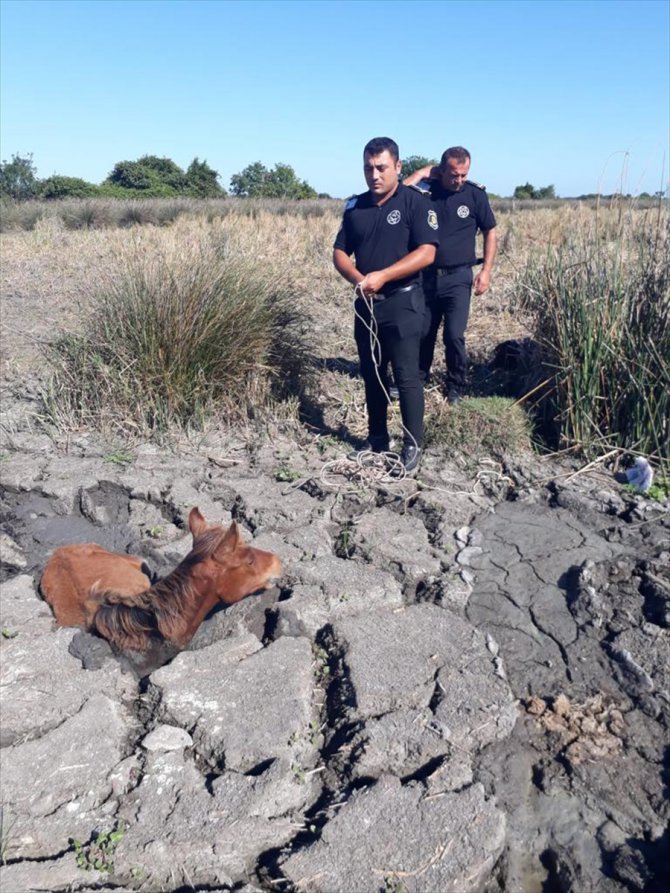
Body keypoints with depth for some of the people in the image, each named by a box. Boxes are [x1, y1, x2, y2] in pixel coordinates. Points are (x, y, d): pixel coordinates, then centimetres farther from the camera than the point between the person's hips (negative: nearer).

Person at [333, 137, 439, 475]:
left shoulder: (415, 201, -6)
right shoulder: (355, 206, 10)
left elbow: (426, 252, -15)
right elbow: (339, 252, 10)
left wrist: (382, 276, -22)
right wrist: (356, 278, -11)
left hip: (403, 303, -5)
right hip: (365, 304, 5)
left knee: (406, 376, -4)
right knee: (372, 375, 11)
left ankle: (413, 446, 6)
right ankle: (377, 441, 24)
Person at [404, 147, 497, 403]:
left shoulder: (476, 194, -3)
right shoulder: (426, 191, -2)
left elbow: (490, 232, 5)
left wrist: (486, 271, -2)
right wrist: (422, 172, -12)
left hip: (457, 278, -2)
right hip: (426, 275, 2)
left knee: (454, 336, -6)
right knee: (423, 333, 11)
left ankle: (456, 389, 12)